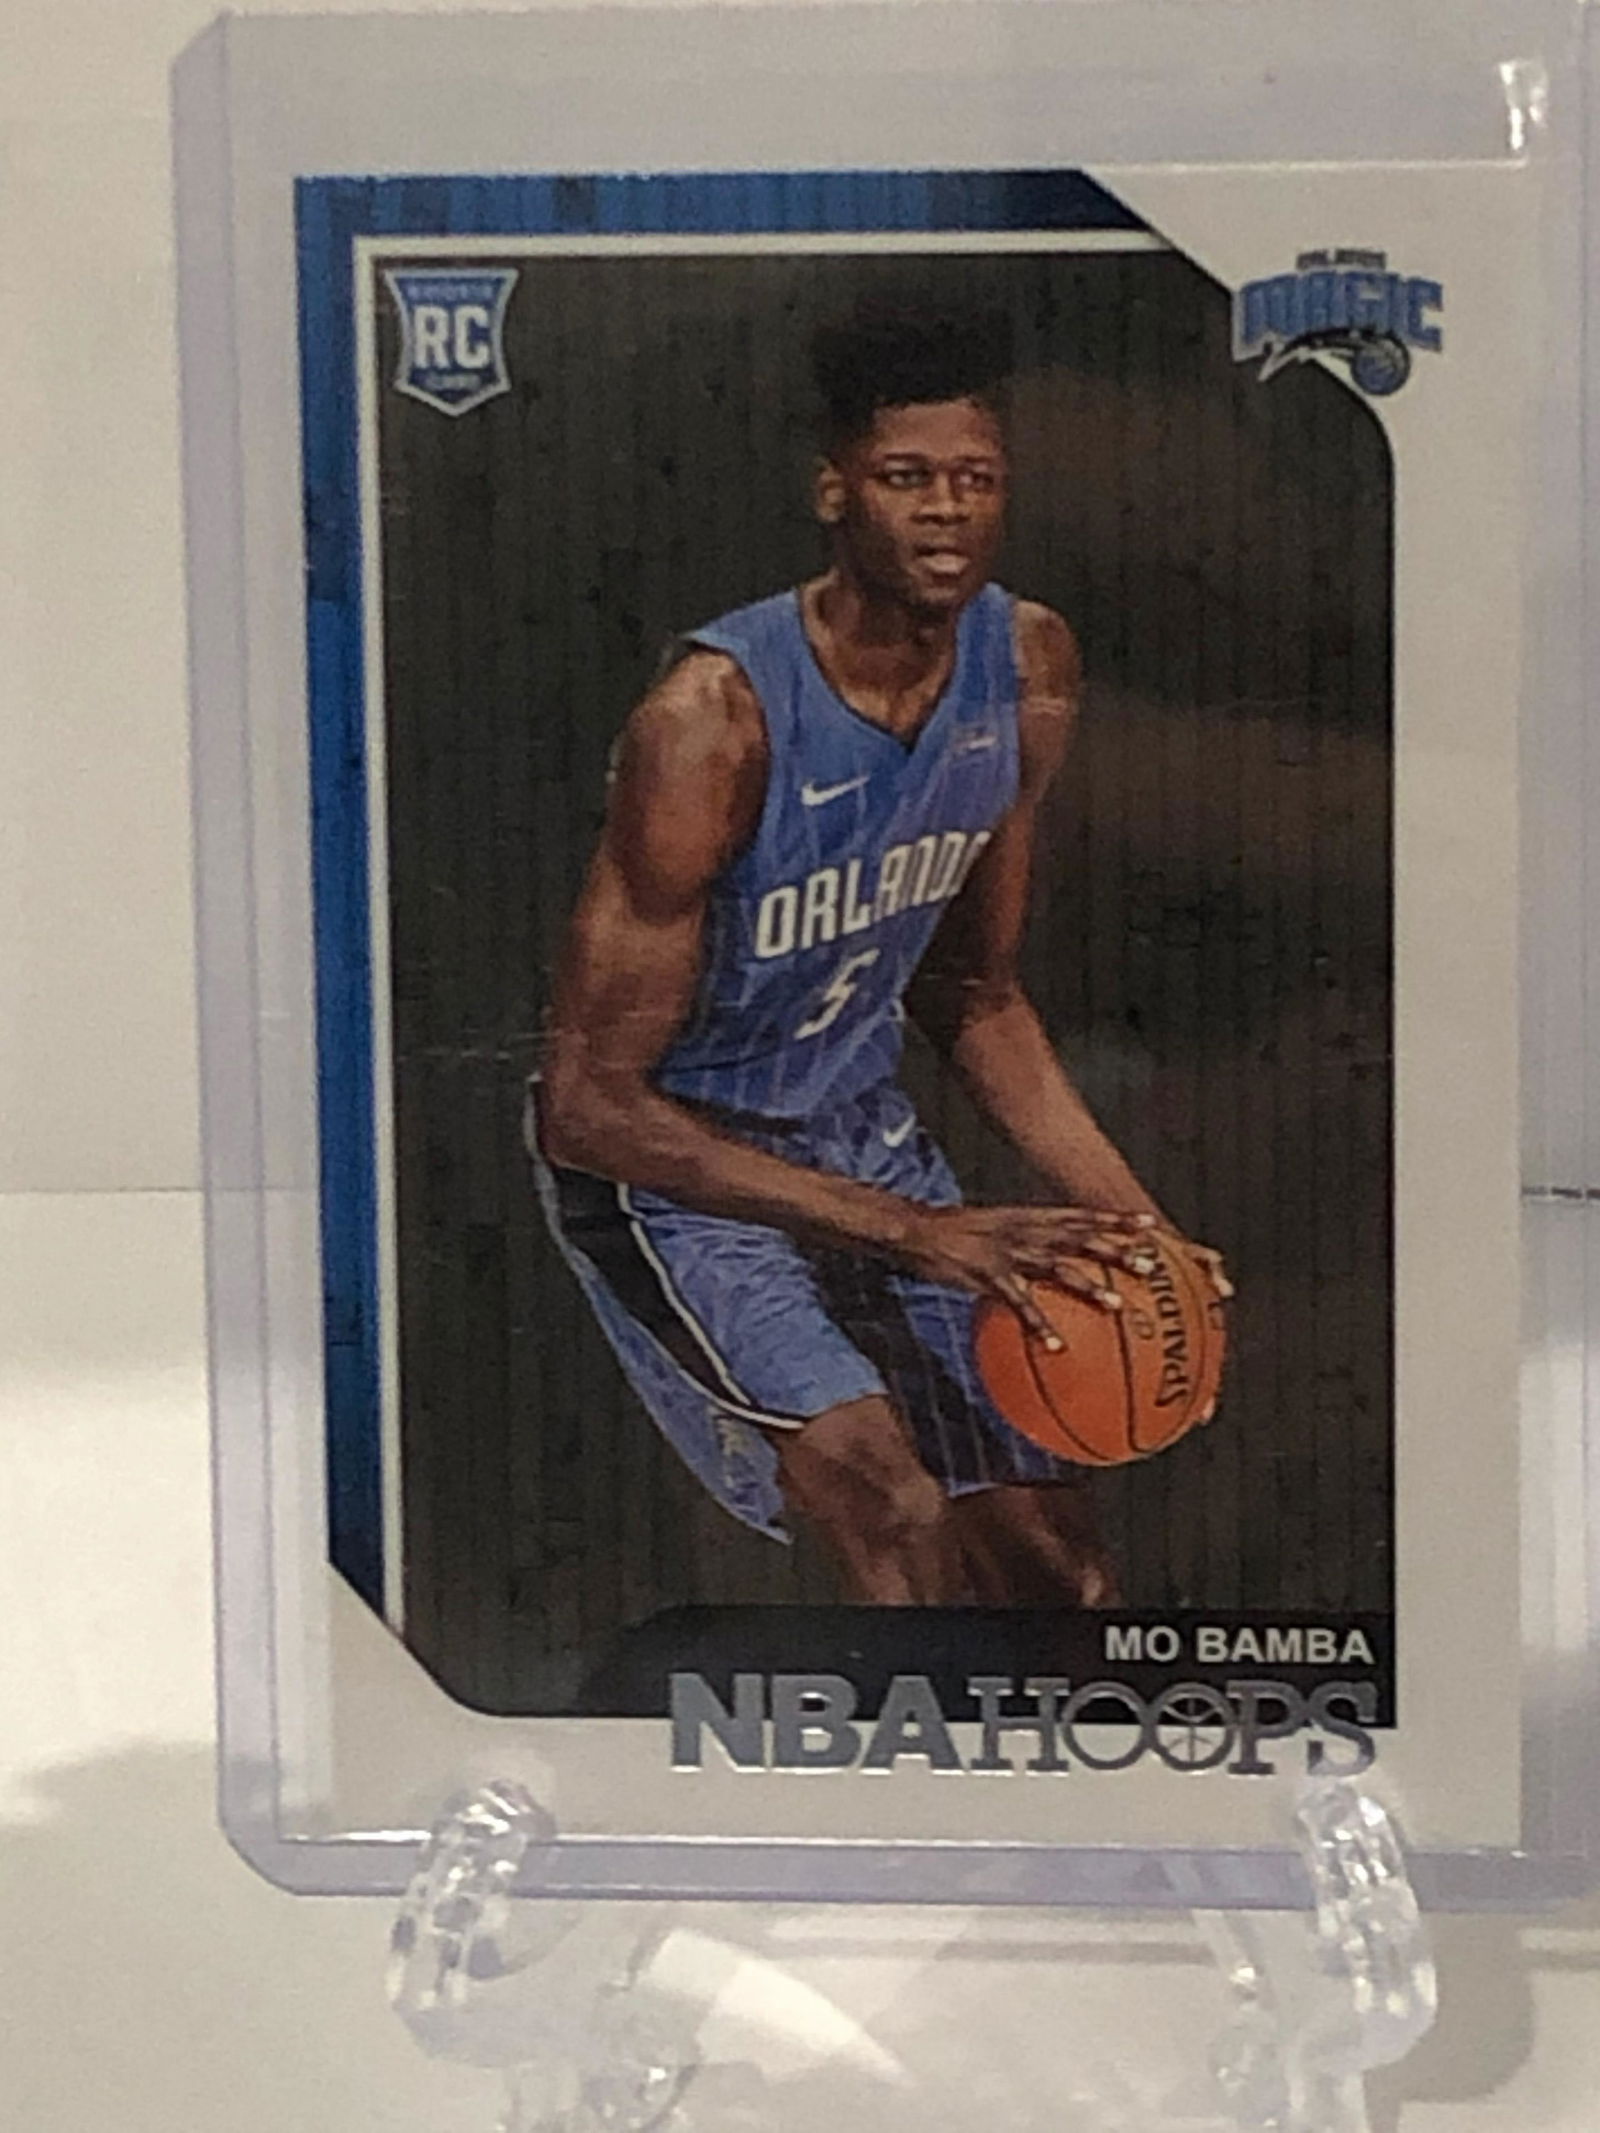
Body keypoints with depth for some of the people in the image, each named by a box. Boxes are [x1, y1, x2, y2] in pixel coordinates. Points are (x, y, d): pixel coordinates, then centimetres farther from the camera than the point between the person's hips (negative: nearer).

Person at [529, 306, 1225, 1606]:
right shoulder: (715, 716, -27)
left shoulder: (1030, 666, -6)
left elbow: (971, 991, 8)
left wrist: (1121, 1209, -5)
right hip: (666, 1163, -6)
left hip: (868, 1135, 7)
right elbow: (588, 1104, -26)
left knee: (1063, 1569, 9)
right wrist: (912, 1231, -29)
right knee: (899, 1517, -28)